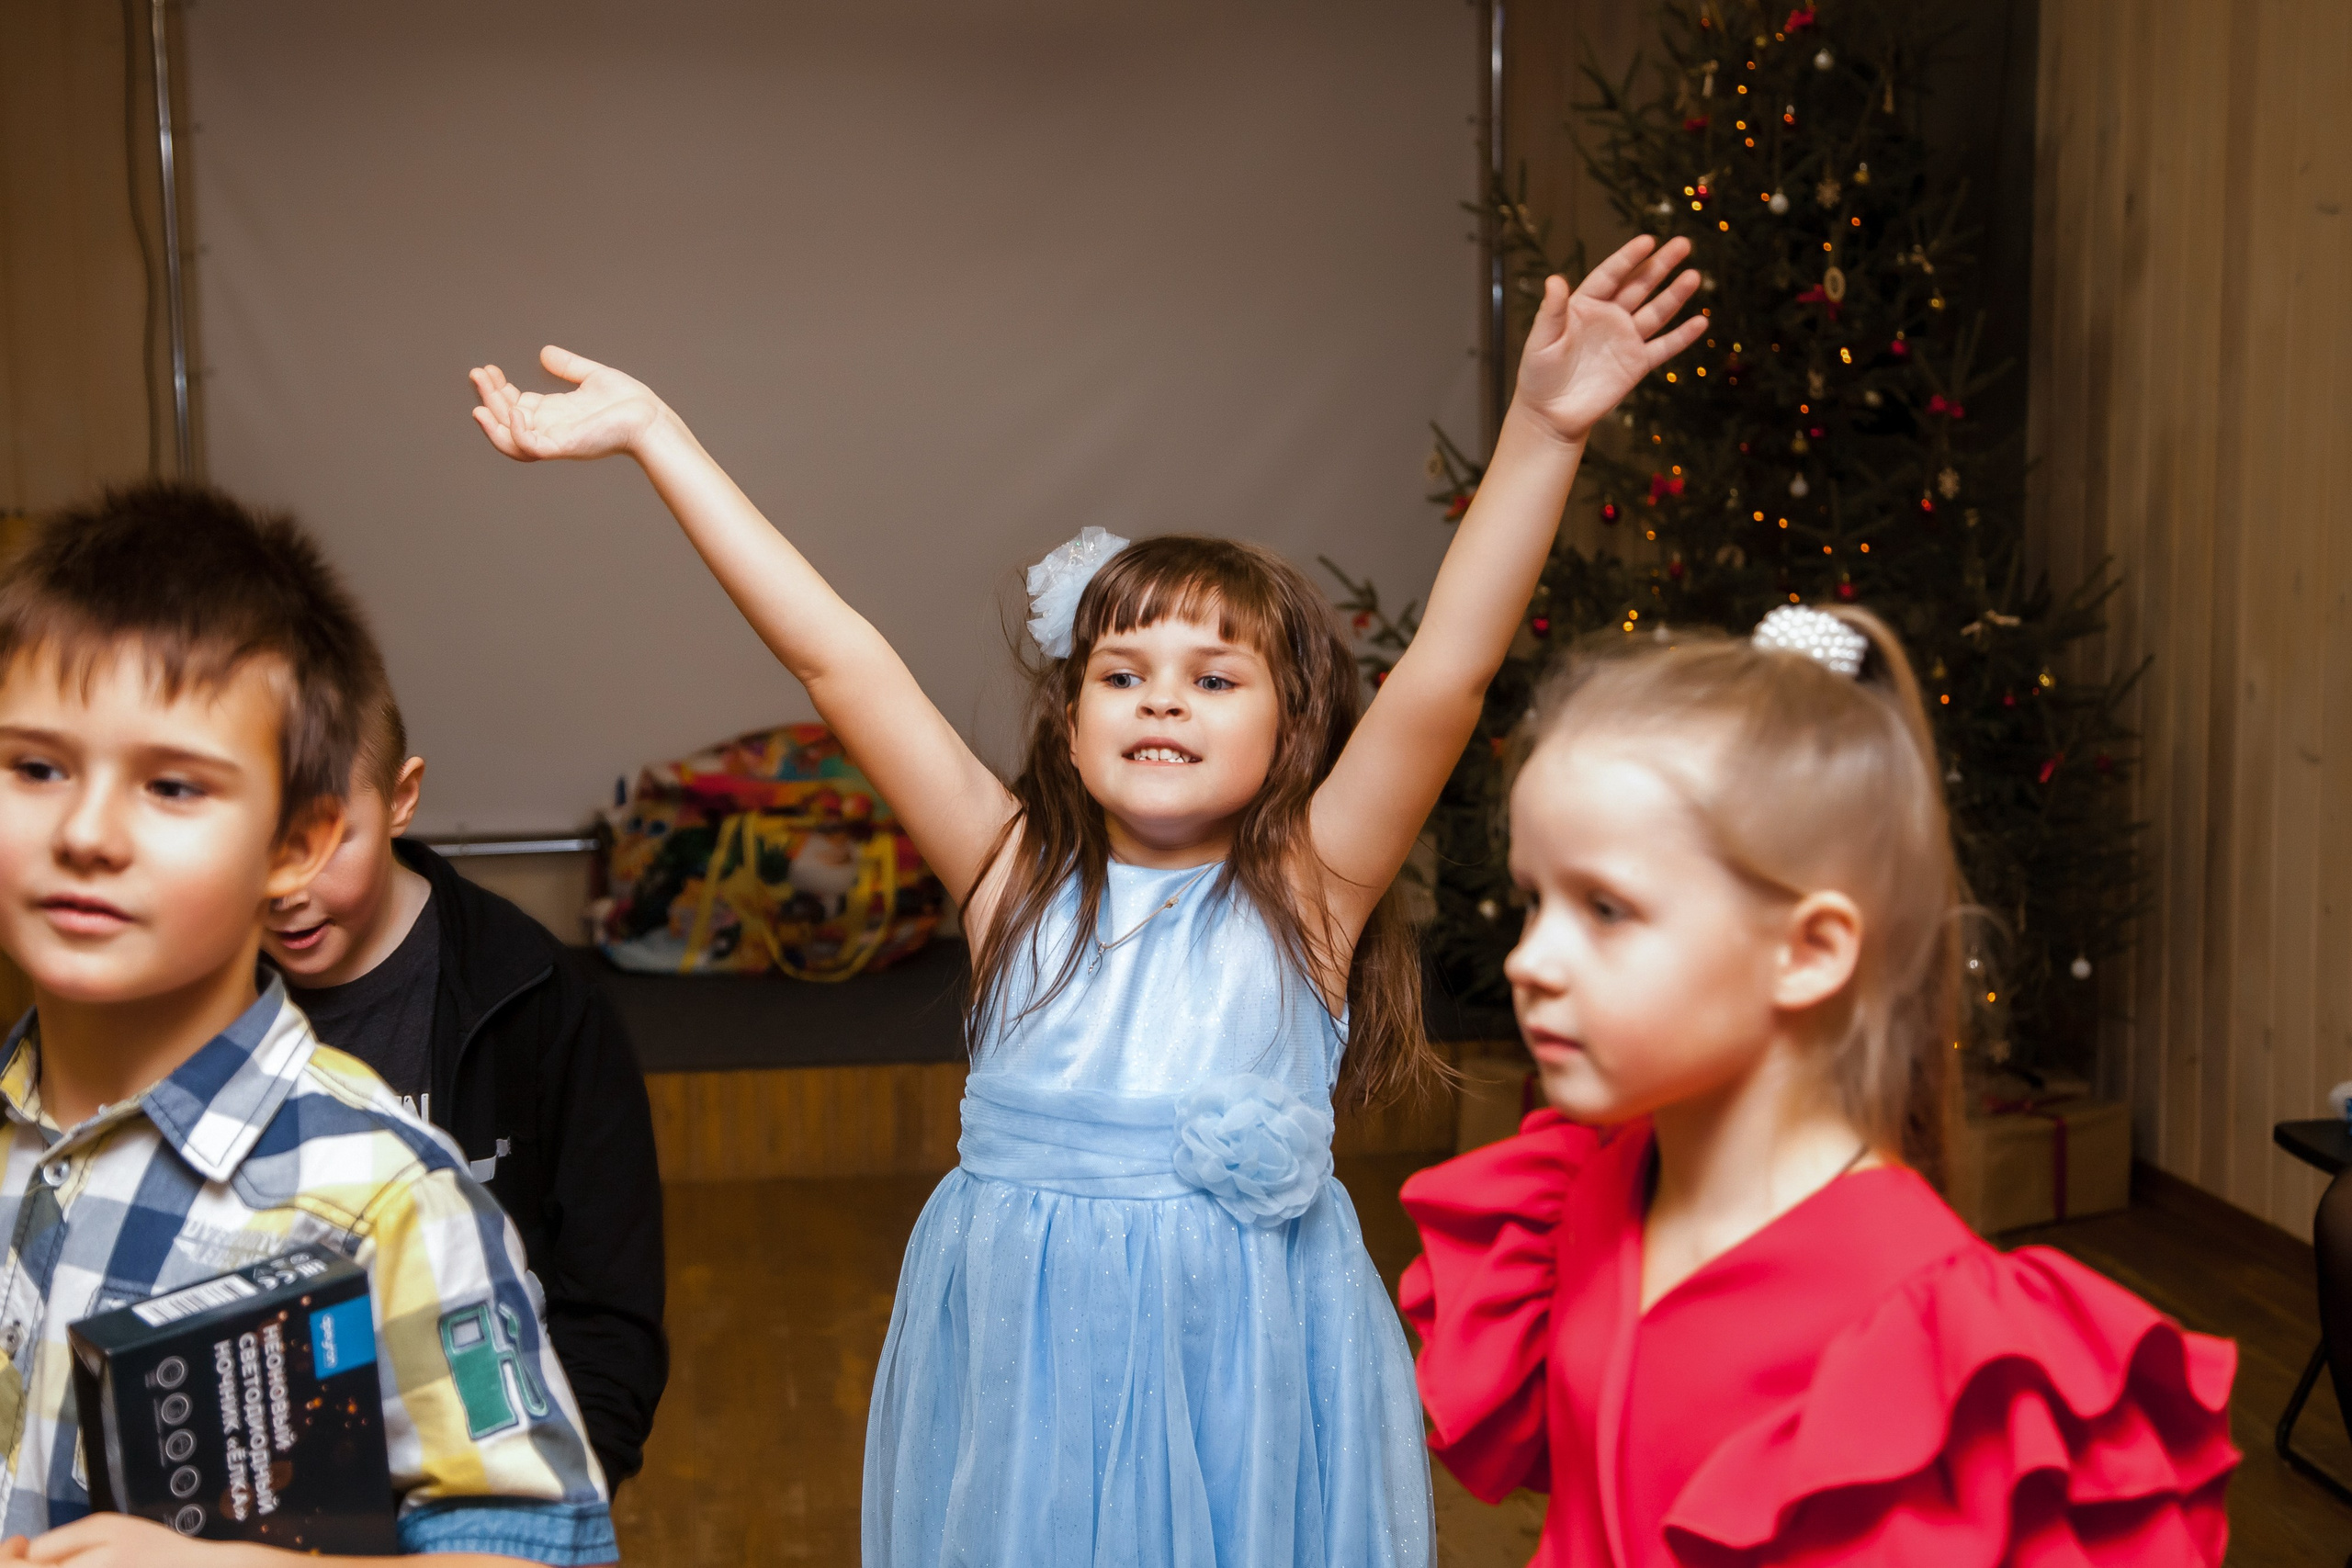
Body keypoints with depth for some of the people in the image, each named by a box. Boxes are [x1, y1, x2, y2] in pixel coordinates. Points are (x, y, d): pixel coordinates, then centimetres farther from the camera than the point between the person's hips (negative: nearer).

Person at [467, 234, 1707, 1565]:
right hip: (1023, 1367, 2)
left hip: (1243, 1369, -2)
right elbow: (839, 658, -4)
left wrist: (1544, 431, -25)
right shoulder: (1018, 881, -1)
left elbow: (1449, 671, -16)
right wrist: (654, 431, -3)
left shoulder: (1308, 892, -6)